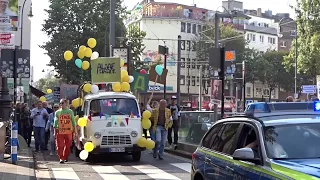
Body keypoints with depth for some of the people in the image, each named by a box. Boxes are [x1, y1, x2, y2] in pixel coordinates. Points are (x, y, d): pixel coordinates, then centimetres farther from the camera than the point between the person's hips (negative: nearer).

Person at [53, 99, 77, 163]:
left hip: (68, 131, 1)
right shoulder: (57, 112, 8)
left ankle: (65, 157, 19)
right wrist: (55, 131, 1)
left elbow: (73, 121, 11)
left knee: (68, 146, 4)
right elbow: (55, 122, 8)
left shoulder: (70, 111, 9)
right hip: (60, 131, -1)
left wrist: (75, 130, 8)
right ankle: (61, 158, -2)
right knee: (60, 146, -6)